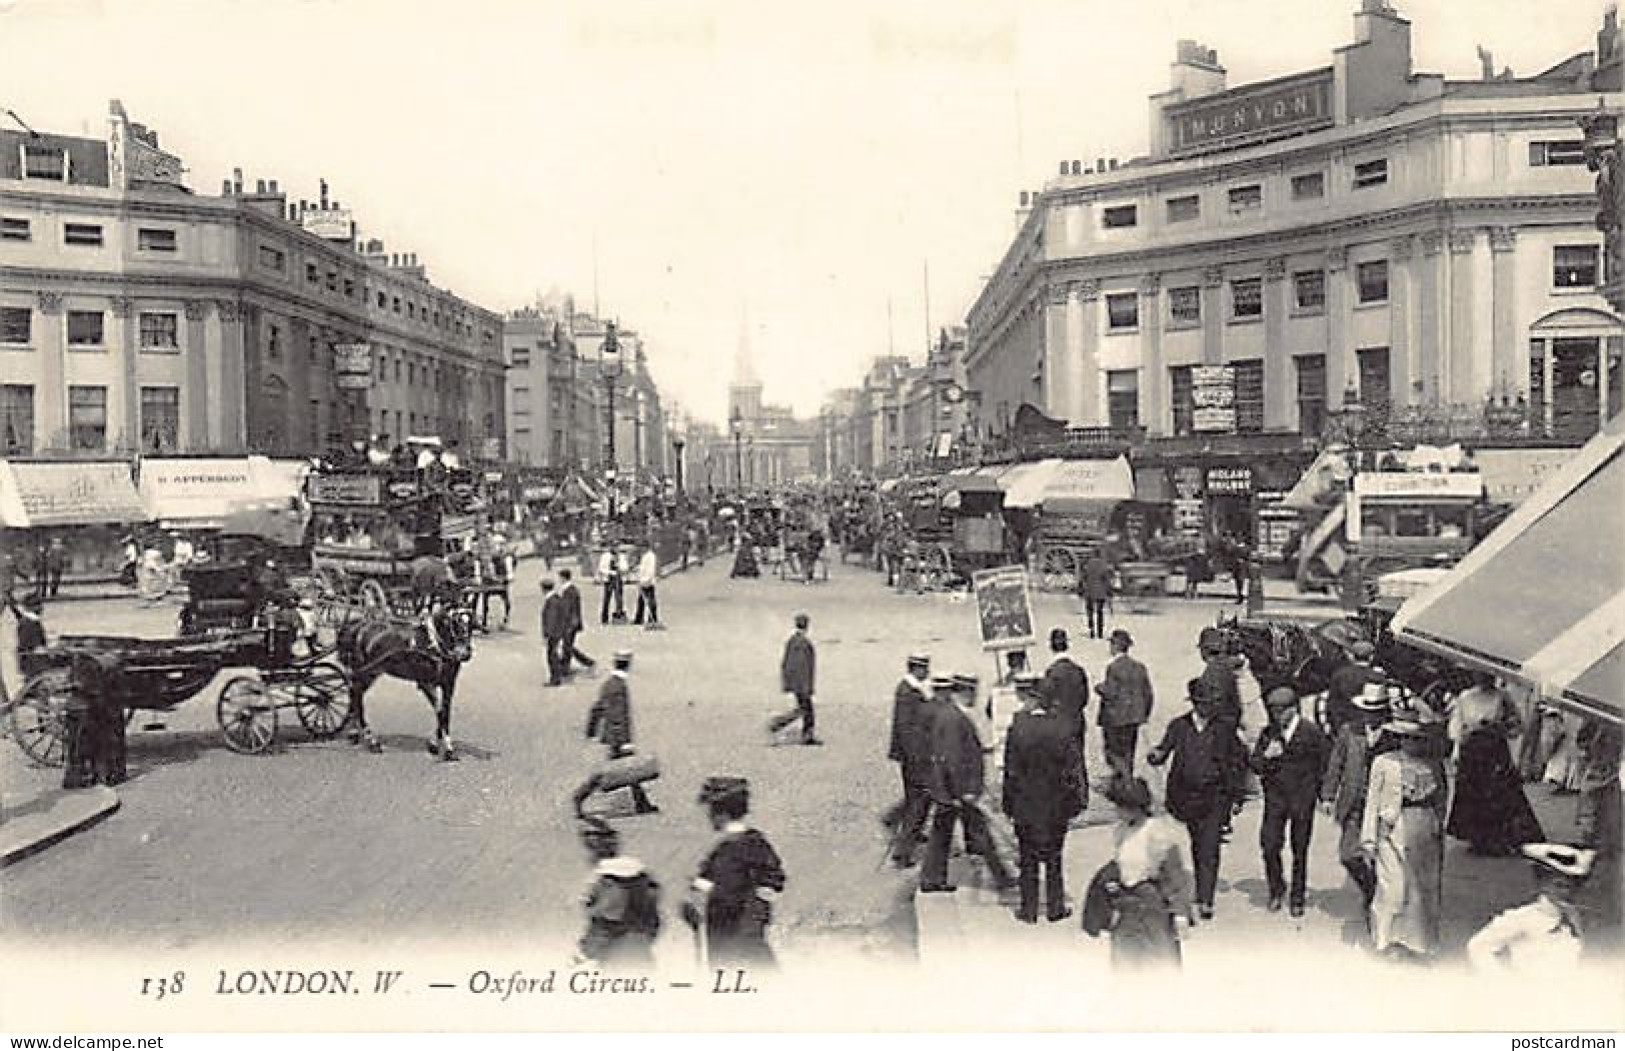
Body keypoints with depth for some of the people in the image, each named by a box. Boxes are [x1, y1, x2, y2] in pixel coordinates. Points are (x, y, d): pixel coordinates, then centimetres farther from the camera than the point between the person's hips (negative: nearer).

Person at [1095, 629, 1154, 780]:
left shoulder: (1113, 667, -15)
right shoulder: (1140, 667, 5)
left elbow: (1111, 694, -20)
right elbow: (1149, 694, 8)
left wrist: (1100, 688, 0)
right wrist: (1144, 714, 19)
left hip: (1117, 718, -7)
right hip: (1135, 717, 7)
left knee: (1115, 755, 2)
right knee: (1128, 755, 15)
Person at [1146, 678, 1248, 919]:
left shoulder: (1224, 728, -1)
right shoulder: (1179, 726, 0)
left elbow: (1239, 761, 7)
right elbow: (1163, 750, 3)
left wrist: (1236, 796, 5)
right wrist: (1155, 755, -22)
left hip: (1216, 797, -2)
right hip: (1186, 797, 2)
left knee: (1209, 849, -8)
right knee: (1196, 847, 12)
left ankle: (1205, 901, -5)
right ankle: (1201, 891, 28)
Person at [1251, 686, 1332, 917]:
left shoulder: (1311, 732, -6)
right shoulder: (1268, 733, 3)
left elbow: (1326, 762, 2)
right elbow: (1255, 766, 7)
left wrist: (1324, 793, 0)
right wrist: (1266, 755, -14)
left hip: (1303, 799, -2)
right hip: (1275, 797, 2)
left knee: (1300, 850, 6)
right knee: (1270, 846, -5)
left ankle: (1297, 898, 21)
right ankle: (1276, 890, 18)